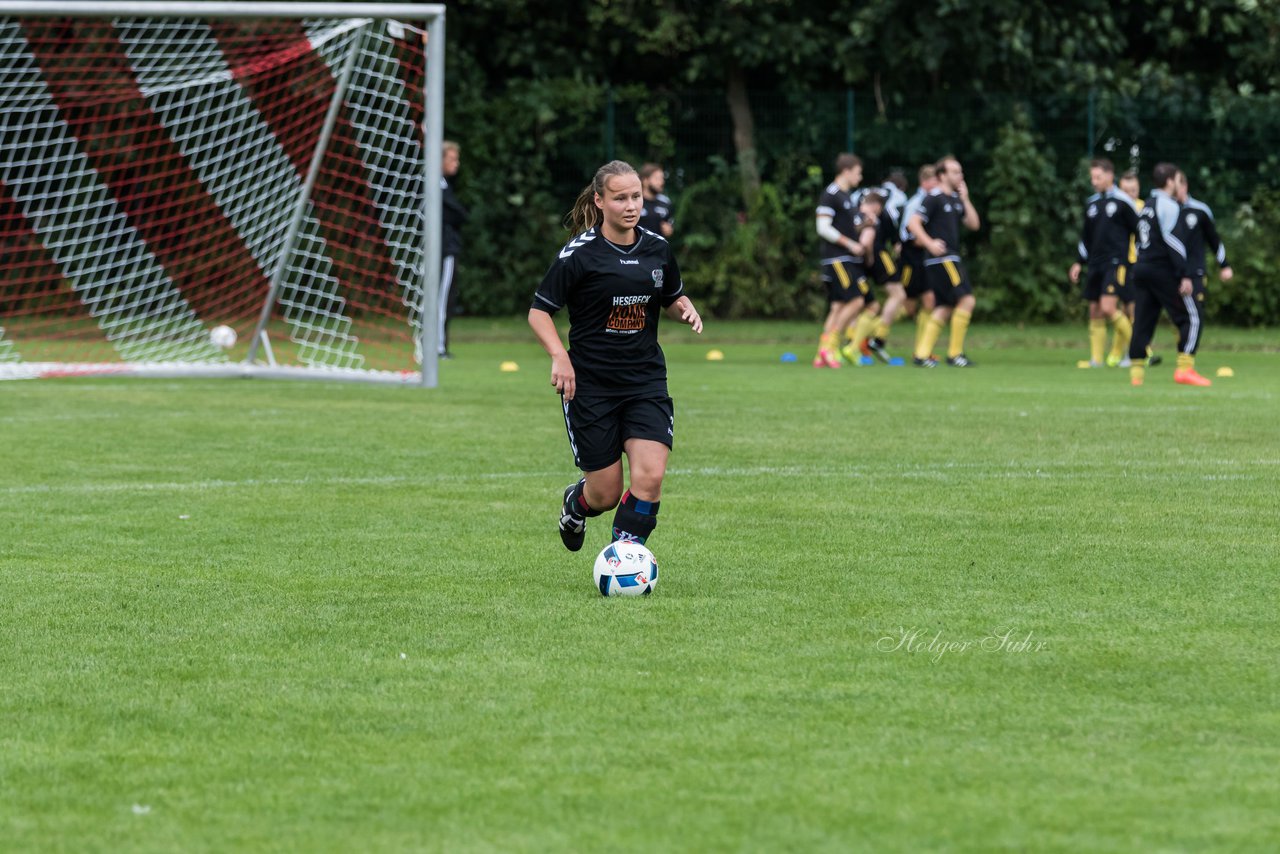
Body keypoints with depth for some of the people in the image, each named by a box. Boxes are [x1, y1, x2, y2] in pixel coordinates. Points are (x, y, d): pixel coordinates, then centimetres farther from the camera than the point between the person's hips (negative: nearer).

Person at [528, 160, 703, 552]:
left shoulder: (658, 250, 4)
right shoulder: (579, 254, -10)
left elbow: (673, 299, 21)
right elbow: (539, 311, -6)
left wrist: (686, 310, -3)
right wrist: (559, 357, -22)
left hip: (646, 382, 3)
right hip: (590, 384, -3)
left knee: (650, 477, -16)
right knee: (606, 493, 3)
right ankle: (576, 502, 41)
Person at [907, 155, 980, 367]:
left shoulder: (956, 199, 17)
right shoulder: (934, 198, -9)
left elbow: (973, 224, 13)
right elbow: (913, 223, -14)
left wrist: (965, 198, 5)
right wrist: (930, 243, -25)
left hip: (952, 258, 9)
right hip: (941, 260, -9)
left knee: (944, 308, 8)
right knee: (967, 300, -12)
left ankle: (922, 354, 10)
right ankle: (955, 353, -7)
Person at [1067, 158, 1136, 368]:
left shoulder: (1122, 202, -5)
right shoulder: (1091, 203, 14)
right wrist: (1079, 263, 17)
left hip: (1116, 262, -7)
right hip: (1096, 264, 7)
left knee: (1108, 307, -18)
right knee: (1095, 311, 4)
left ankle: (1131, 340, 5)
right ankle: (1096, 357, 9)